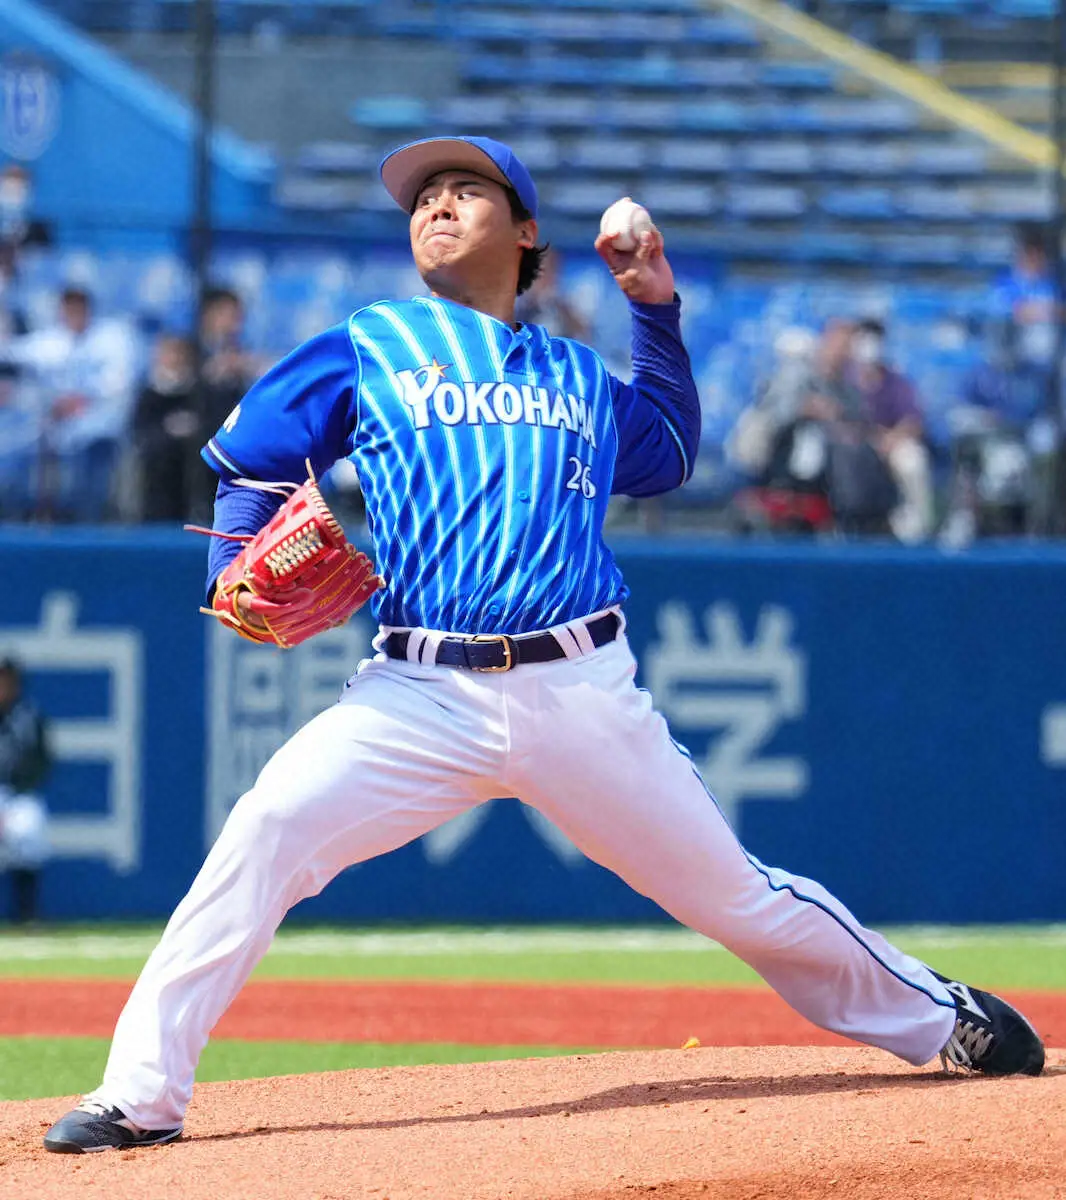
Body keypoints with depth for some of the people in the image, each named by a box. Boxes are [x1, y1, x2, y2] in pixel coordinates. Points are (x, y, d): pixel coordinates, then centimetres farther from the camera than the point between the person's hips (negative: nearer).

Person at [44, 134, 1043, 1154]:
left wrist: (657, 311, 25)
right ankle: (140, 1098, -21)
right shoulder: (366, 351, 10)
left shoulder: (579, 376, 18)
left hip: (581, 693, 2)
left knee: (732, 895, 7)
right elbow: (247, 463, 15)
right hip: (421, 695, -2)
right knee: (267, 828, -24)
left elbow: (669, 454, 35)